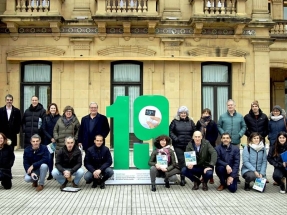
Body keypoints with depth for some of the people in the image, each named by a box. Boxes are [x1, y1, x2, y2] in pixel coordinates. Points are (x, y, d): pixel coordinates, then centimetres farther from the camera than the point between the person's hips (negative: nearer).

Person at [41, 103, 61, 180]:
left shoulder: (59, 117, -2)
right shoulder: (46, 118, 5)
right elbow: (44, 129, 2)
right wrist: (51, 138, -7)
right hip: (48, 140, 2)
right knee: (50, 157, 3)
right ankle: (50, 174, 10)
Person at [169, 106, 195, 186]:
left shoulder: (190, 121, 8)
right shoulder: (175, 121, 2)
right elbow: (170, 131, 0)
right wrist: (175, 139, -11)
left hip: (189, 145, 2)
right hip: (178, 145, -2)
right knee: (181, 161, -2)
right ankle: (182, 178, 3)